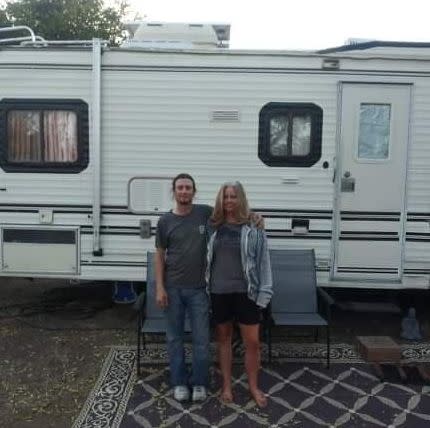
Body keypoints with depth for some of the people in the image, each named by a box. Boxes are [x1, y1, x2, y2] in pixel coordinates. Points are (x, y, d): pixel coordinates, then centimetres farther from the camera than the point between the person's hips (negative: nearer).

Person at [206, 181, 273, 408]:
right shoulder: (213, 226, 3)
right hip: (218, 291, 2)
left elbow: (263, 260, -4)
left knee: (252, 342, 5)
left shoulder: (253, 227, -4)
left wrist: (264, 291, -8)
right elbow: (206, 257, 8)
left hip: (245, 291, -2)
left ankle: (253, 386, 26)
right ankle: (226, 385, 30)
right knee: (223, 338, 14)